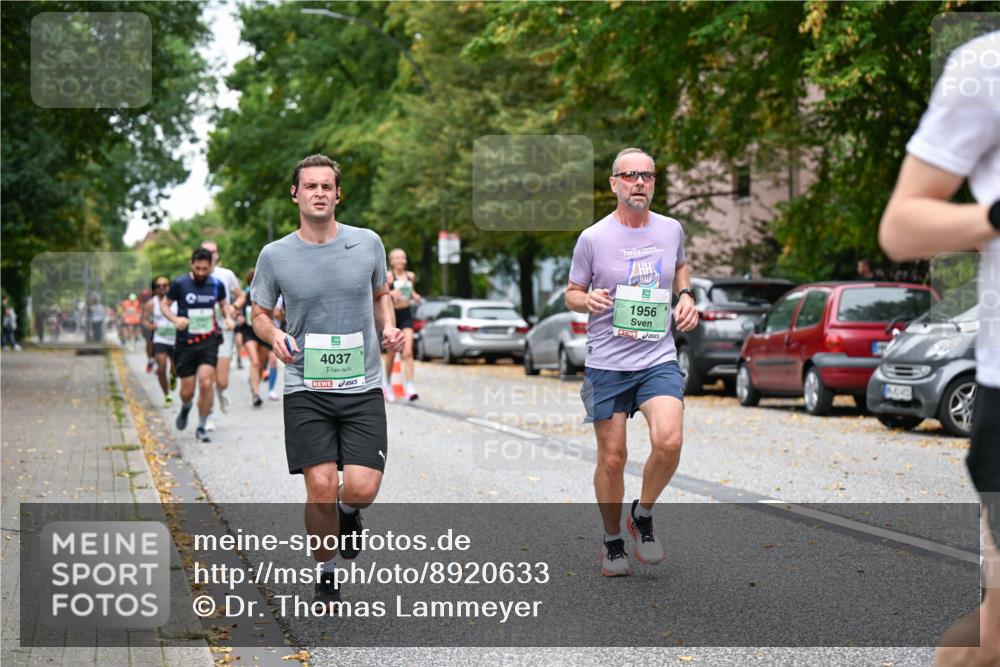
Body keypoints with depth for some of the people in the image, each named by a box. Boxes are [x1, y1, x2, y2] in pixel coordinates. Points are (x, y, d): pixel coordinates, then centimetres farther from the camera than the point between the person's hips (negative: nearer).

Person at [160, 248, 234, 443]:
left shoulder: (216, 285, 3)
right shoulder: (179, 284, -5)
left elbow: (224, 303, 21)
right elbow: (164, 305, 6)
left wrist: (228, 317, 1)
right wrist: (175, 319, -12)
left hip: (209, 340, 1)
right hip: (185, 342, -1)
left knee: (206, 383, -16)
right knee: (187, 390, 2)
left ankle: (201, 427, 1)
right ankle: (185, 408, 40)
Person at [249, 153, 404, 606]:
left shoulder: (368, 243, 3)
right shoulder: (275, 255, -1)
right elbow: (260, 314, 11)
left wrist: (389, 327, 0)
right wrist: (274, 336, -11)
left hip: (363, 387, 1)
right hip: (306, 390, -1)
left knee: (361, 489, -12)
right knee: (321, 489, -9)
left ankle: (347, 512, 26)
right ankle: (326, 577, 15)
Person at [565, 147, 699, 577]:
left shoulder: (671, 230, 5)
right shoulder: (593, 238, -4)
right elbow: (571, 294, 7)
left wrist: (686, 296, 8)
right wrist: (589, 300, -16)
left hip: (659, 359, 2)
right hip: (606, 364, -1)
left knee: (668, 443, -19)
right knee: (612, 458, 2)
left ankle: (643, 517, 7)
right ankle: (612, 542, 24)